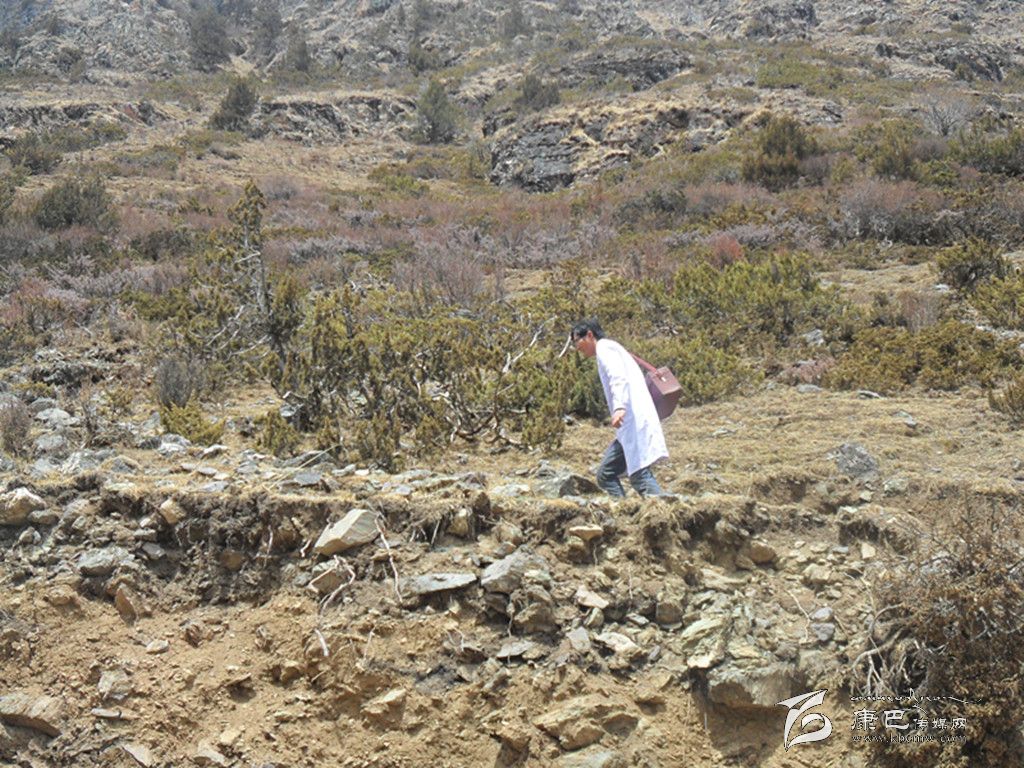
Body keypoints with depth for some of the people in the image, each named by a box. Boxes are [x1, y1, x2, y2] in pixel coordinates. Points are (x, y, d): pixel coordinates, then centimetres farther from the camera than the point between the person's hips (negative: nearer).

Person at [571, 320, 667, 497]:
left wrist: (619, 407, -33)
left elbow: (619, 378, -19)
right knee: (606, 474, 9)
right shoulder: (611, 348, 27)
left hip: (633, 421, -10)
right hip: (631, 424, 10)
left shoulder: (605, 348, -2)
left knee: (640, 475, -17)